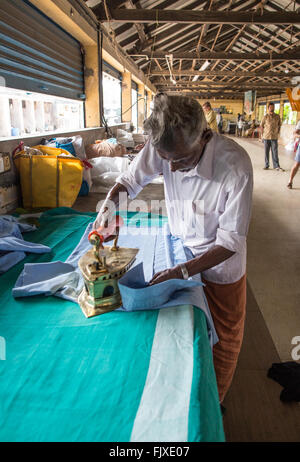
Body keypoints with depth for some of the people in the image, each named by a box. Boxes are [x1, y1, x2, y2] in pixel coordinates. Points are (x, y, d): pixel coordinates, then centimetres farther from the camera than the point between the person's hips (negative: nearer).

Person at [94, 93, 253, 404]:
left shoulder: (235, 165, -35)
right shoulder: (164, 146, -23)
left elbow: (230, 241, -27)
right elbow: (130, 180, -5)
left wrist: (183, 271, -36)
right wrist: (107, 206, -25)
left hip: (219, 263, -3)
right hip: (181, 251, 4)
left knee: (223, 341, 17)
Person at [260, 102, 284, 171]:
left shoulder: (277, 116, 4)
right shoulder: (265, 117, -1)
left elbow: (279, 125, 14)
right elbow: (261, 126, 4)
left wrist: (278, 133, 7)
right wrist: (262, 134, -1)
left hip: (274, 137, 1)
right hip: (266, 137, -1)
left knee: (275, 152, 0)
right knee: (266, 151, 5)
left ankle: (276, 166, 3)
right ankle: (266, 165, 15)